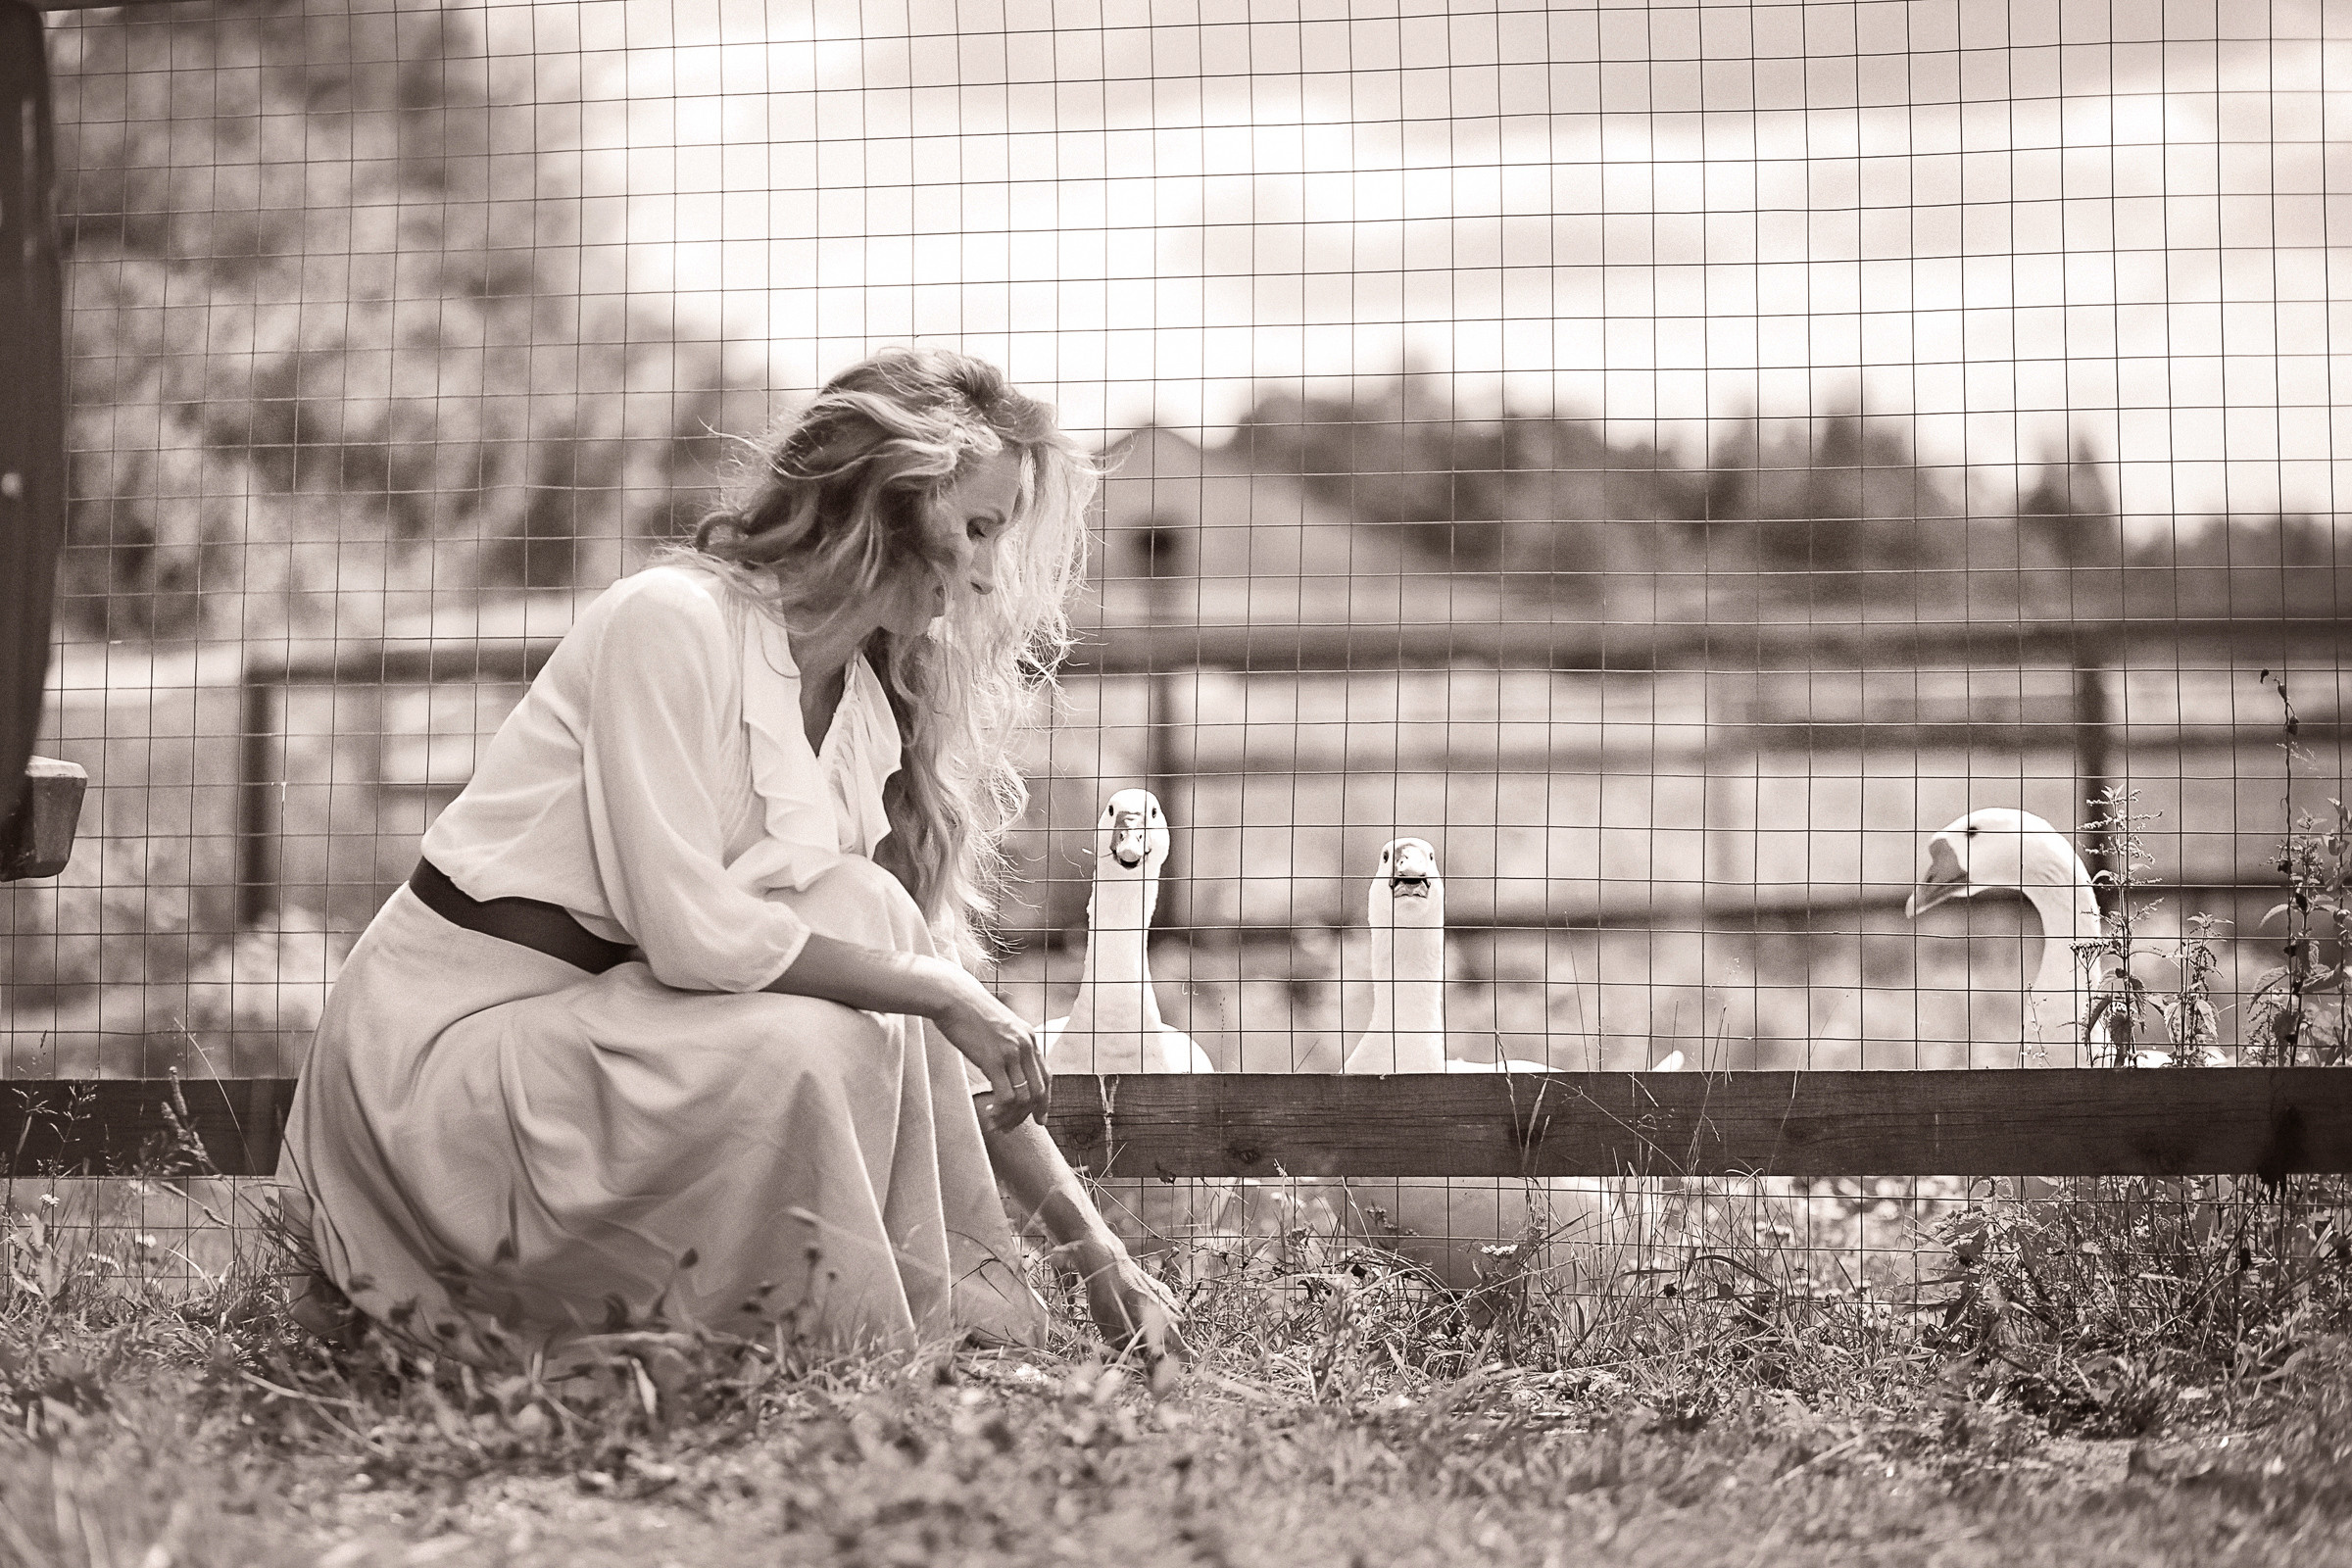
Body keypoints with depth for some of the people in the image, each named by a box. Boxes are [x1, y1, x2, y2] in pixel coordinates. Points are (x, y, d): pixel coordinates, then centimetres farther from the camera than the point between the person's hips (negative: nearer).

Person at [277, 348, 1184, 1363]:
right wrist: (936, 992, -18)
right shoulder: (670, 621, -17)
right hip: (440, 1041, -8)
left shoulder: (876, 712, 7)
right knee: (792, 1047, -29)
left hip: (589, 1028, 8)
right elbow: (686, 928, -24)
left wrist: (1091, 1246, 2)